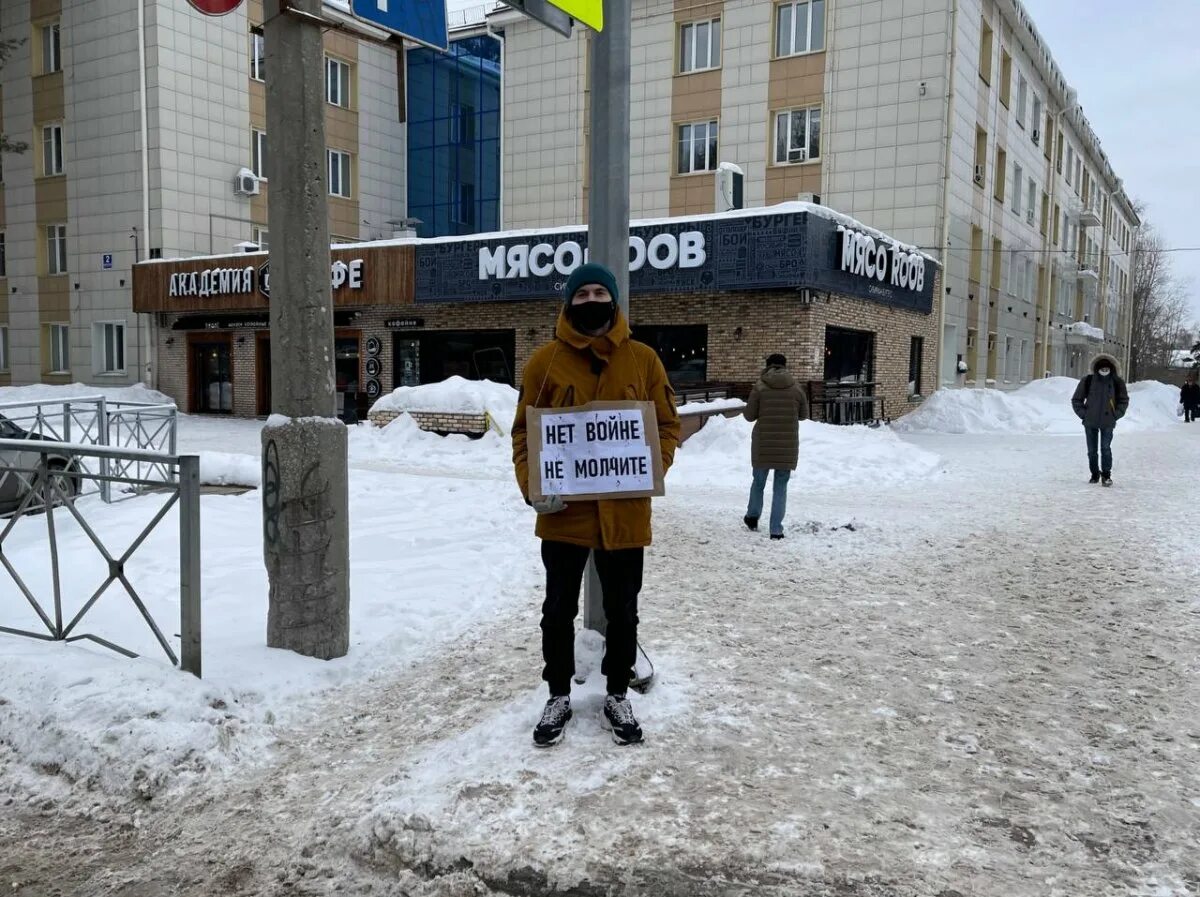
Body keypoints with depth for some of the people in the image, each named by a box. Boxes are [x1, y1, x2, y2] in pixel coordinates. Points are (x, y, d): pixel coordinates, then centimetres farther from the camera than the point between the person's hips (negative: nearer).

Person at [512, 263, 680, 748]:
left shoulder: (643, 359, 2)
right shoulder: (545, 360, -1)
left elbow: (667, 424, 6)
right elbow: (524, 430, 0)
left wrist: (651, 472, -12)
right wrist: (532, 486, -14)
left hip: (624, 511, 1)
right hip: (563, 511, -1)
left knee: (621, 610, 13)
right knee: (559, 610, 11)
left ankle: (617, 697, 32)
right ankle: (559, 697, 29)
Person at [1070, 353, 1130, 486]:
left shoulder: (1117, 382, 1)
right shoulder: (1088, 381, -1)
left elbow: (1124, 400, 12)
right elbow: (1076, 400, 7)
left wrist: (1116, 415, 2)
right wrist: (1083, 414, -1)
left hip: (1108, 423, -1)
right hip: (1090, 422, 1)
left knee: (1106, 448, -9)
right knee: (1091, 450, 7)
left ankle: (1106, 475, 1)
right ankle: (1095, 474, 22)